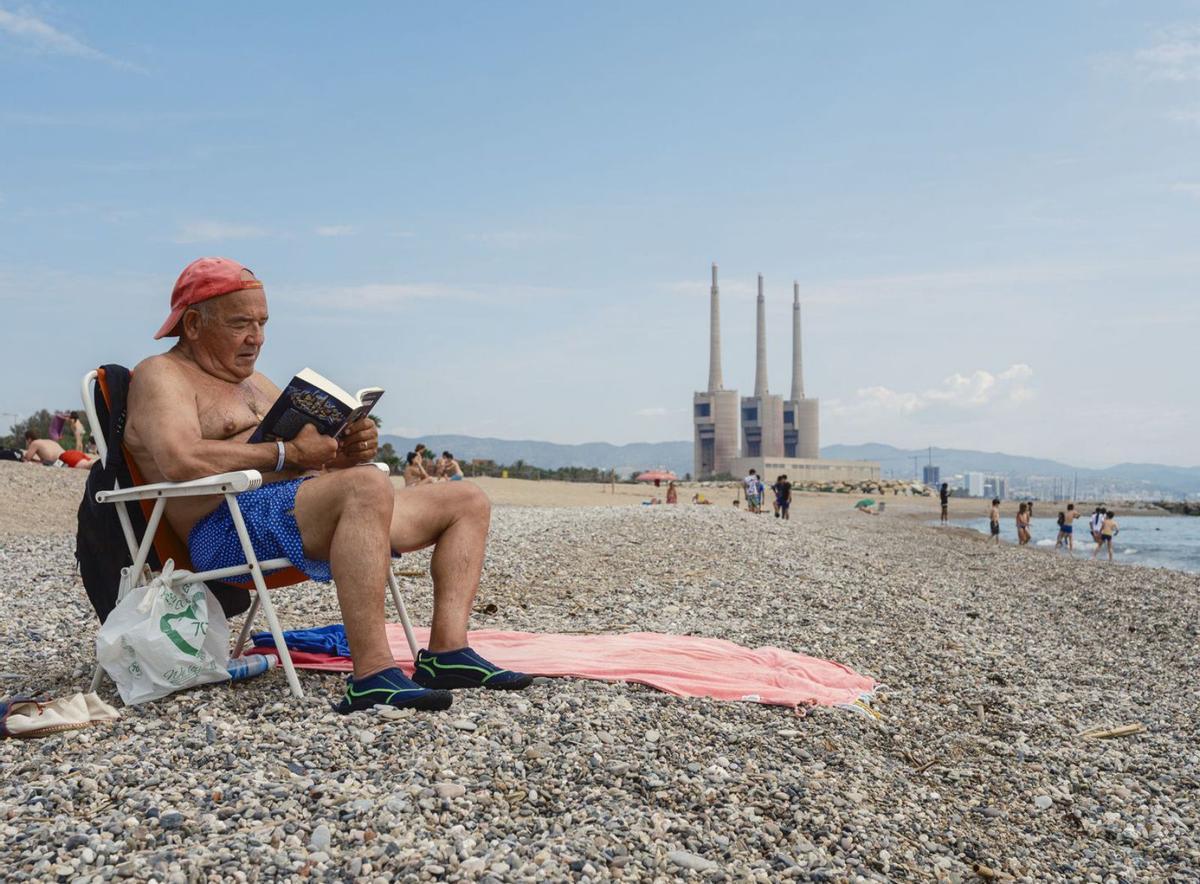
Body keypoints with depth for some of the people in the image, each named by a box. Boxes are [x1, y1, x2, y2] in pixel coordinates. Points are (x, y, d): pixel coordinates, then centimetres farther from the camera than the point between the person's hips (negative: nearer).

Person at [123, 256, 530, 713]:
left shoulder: (253, 381, 30)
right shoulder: (160, 375, 2)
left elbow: (314, 451, 25)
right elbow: (181, 460, -19)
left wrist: (351, 448, 1)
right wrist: (287, 453, -15)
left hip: (305, 510, 9)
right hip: (231, 526, -9)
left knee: (467, 501, 4)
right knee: (368, 487, -39)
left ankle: (446, 650, -13)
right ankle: (372, 675, -41)